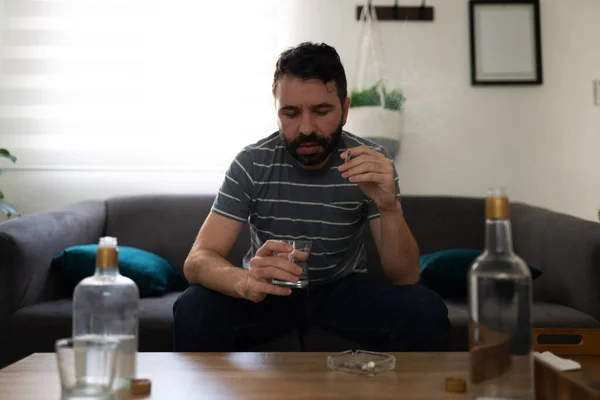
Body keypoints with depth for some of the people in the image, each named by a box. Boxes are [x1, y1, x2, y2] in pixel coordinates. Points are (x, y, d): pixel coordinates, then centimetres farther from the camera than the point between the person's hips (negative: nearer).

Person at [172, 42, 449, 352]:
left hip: (343, 287, 1)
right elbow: (196, 262, -23)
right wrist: (246, 281, -47)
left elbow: (405, 279, -19)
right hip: (270, 291, 0)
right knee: (193, 311, -30)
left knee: (426, 313, -27)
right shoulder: (251, 164, -17)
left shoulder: (372, 164, -16)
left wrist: (390, 207, -39)